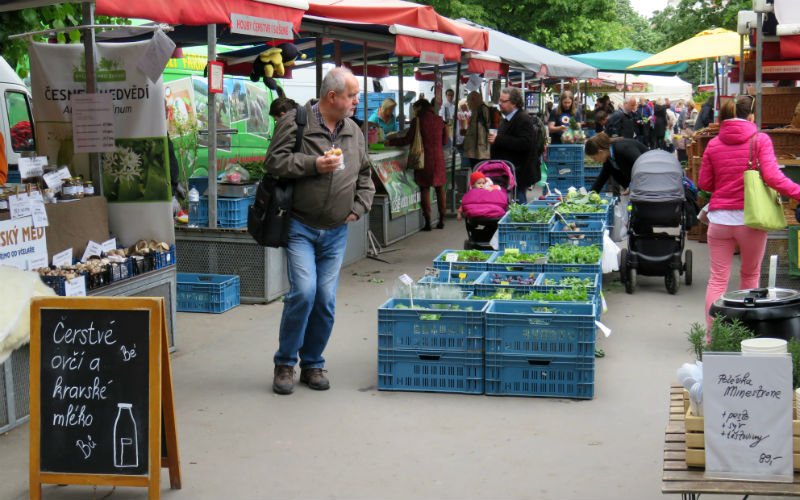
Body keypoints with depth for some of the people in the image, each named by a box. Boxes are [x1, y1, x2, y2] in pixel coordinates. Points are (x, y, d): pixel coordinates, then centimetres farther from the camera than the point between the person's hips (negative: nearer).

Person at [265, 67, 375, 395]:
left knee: (326, 300, 3)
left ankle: (312, 364, 18)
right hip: (300, 228, -5)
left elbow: (365, 176, 23)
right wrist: (315, 164, -18)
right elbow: (274, 162, -10)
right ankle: (284, 363, 2)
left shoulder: (354, 132, 14)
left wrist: (359, 207, 8)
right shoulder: (294, 122, -4)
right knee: (303, 292, -15)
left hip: (336, 233, 5)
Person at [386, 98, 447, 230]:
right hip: (438, 157, 4)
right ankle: (441, 220, 14)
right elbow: (444, 141, 15)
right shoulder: (439, 120, 9)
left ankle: (427, 222, -2)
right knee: (440, 188, 12)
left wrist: (390, 142, 6)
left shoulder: (418, 121, -6)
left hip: (425, 158, -4)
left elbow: (407, 140, -6)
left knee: (425, 189, 0)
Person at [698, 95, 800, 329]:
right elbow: (772, 176, -14)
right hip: (750, 218, -2)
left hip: (720, 219, 2)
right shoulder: (760, 140, -5)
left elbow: (703, 183, 8)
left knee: (718, 279, 5)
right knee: (750, 275, 16)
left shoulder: (713, 144, 3)